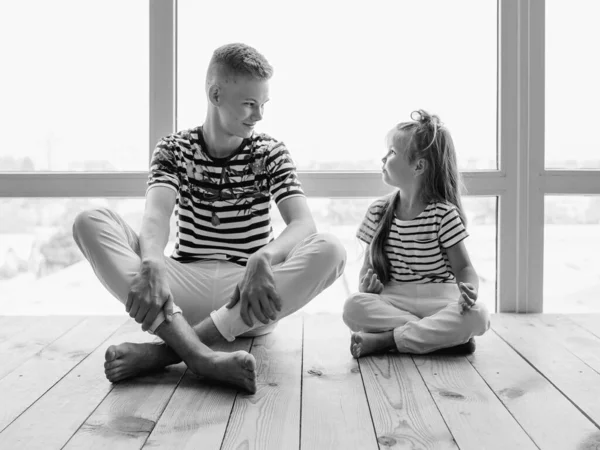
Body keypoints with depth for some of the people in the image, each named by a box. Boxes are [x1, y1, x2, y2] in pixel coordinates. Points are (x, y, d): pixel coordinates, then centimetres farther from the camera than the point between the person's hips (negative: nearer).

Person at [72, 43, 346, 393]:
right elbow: (156, 216, -15)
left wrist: (262, 259, -35)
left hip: (248, 298, 0)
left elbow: (303, 223, -12)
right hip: (185, 288, 0)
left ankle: (166, 350, -34)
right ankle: (199, 354, -40)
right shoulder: (175, 149, 4)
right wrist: (152, 264, -39)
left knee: (331, 250, -29)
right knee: (90, 222, -20)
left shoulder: (271, 153, 4)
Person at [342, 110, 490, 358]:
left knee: (476, 316, -32)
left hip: (438, 301, -2)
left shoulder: (444, 213, -4)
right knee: (353, 306, -28)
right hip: (392, 301, 2)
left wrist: (468, 288, -26)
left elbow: (463, 267, -3)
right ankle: (442, 335, -24)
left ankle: (383, 339, -25)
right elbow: (369, 265, 11)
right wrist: (366, 283, -12)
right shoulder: (379, 211, 7)